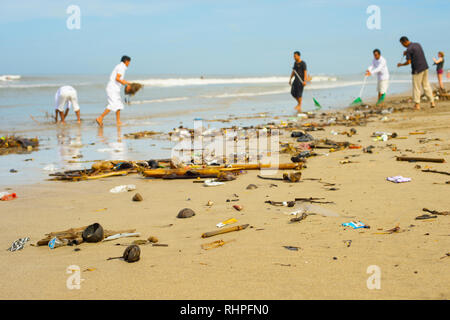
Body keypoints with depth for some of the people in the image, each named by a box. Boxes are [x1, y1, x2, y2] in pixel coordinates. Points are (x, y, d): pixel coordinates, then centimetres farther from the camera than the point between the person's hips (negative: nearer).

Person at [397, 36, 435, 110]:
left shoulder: (409, 49, -14)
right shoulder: (417, 44, 11)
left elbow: (408, 62, -14)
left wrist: (400, 65, 3)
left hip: (417, 70, -8)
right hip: (425, 67, 8)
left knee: (416, 87, 1)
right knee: (426, 85, 15)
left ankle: (417, 104, 4)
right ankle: (432, 102, 14)